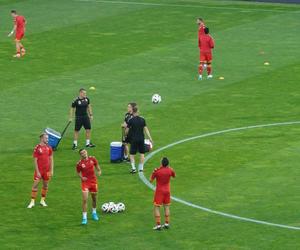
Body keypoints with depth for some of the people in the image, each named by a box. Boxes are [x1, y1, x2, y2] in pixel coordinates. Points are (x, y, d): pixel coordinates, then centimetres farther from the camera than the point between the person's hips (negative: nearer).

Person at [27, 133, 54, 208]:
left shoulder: (49, 148, 5)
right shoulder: (37, 148, -9)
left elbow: (51, 159, 10)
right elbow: (35, 161, -9)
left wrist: (51, 170, 5)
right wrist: (37, 172, -13)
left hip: (47, 170, 5)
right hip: (39, 170, -5)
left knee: (45, 185, 10)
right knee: (35, 185, -4)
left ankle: (42, 201, 22)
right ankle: (32, 202, 0)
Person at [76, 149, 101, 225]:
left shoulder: (92, 159, -6)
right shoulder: (79, 163, -11)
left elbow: (97, 165, 11)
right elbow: (78, 172, 5)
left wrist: (99, 171, -9)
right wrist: (81, 177, -14)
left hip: (93, 181, 3)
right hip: (85, 182, -3)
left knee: (94, 198, 17)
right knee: (85, 199, -14)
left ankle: (94, 213, 43)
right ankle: (84, 218, -9)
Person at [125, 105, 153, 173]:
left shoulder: (131, 120, -10)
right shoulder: (142, 120, -1)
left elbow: (127, 131, -5)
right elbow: (146, 129, -1)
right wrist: (150, 138, 3)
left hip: (134, 139, -3)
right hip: (141, 139, 3)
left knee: (132, 154, 4)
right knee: (142, 153, 14)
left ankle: (133, 168, -8)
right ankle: (141, 168, 16)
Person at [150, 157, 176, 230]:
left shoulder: (157, 171, -17)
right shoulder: (170, 170, -8)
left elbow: (151, 180, -6)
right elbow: (174, 176, 14)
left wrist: (153, 172, 5)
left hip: (159, 191, -4)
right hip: (167, 191, 4)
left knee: (157, 208, 1)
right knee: (167, 207, 15)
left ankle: (158, 225, -4)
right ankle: (167, 223, 19)